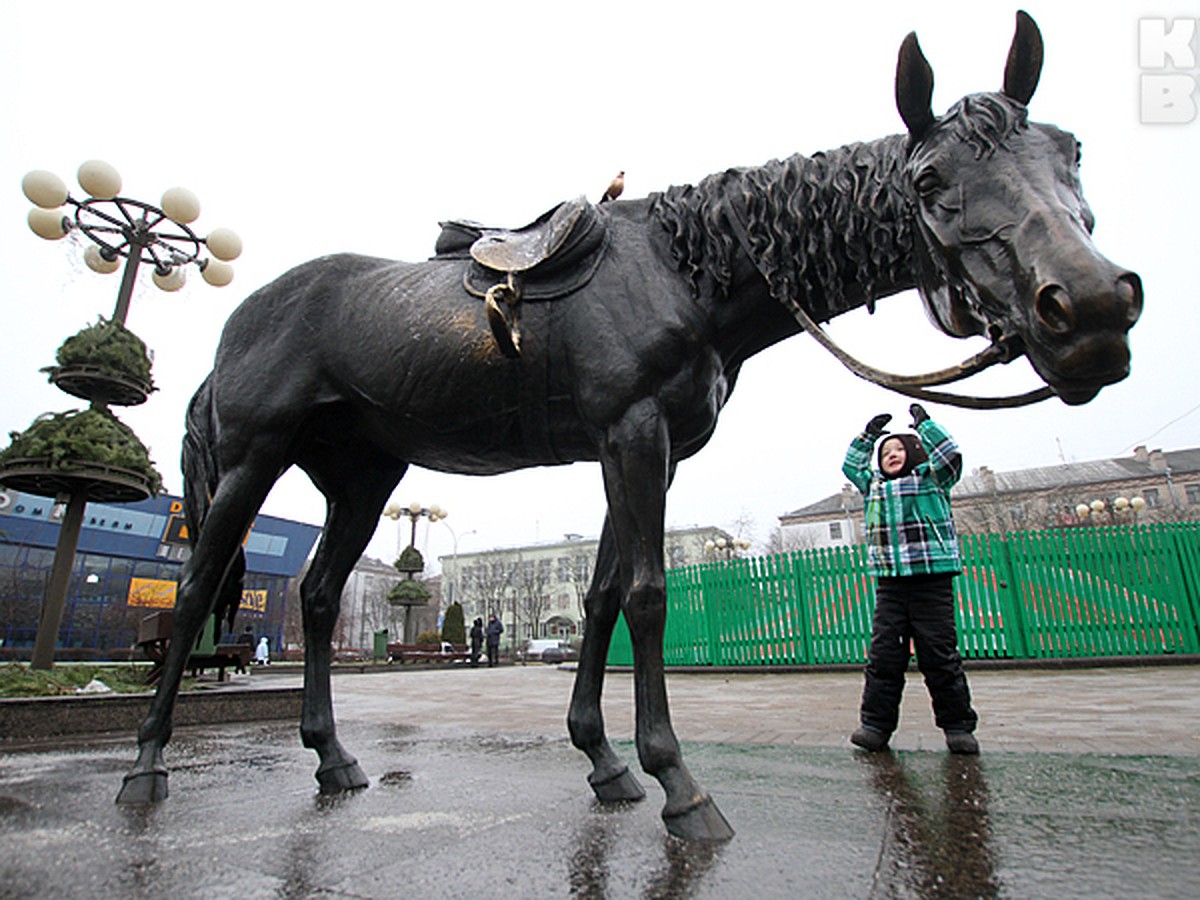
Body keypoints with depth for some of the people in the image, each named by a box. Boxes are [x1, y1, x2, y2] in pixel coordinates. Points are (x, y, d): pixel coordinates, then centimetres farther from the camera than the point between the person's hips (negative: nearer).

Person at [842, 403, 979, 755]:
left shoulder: (931, 478, 8)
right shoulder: (874, 486, 19)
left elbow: (949, 454, -4)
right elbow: (851, 465, 30)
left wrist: (924, 423, 6)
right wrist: (869, 434, 26)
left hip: (932, 582, -3)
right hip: (890, 584, 3)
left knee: (940, 656, 0)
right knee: (883, 656, 0)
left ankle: (958, 726, 14)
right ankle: (876, 724, 4)